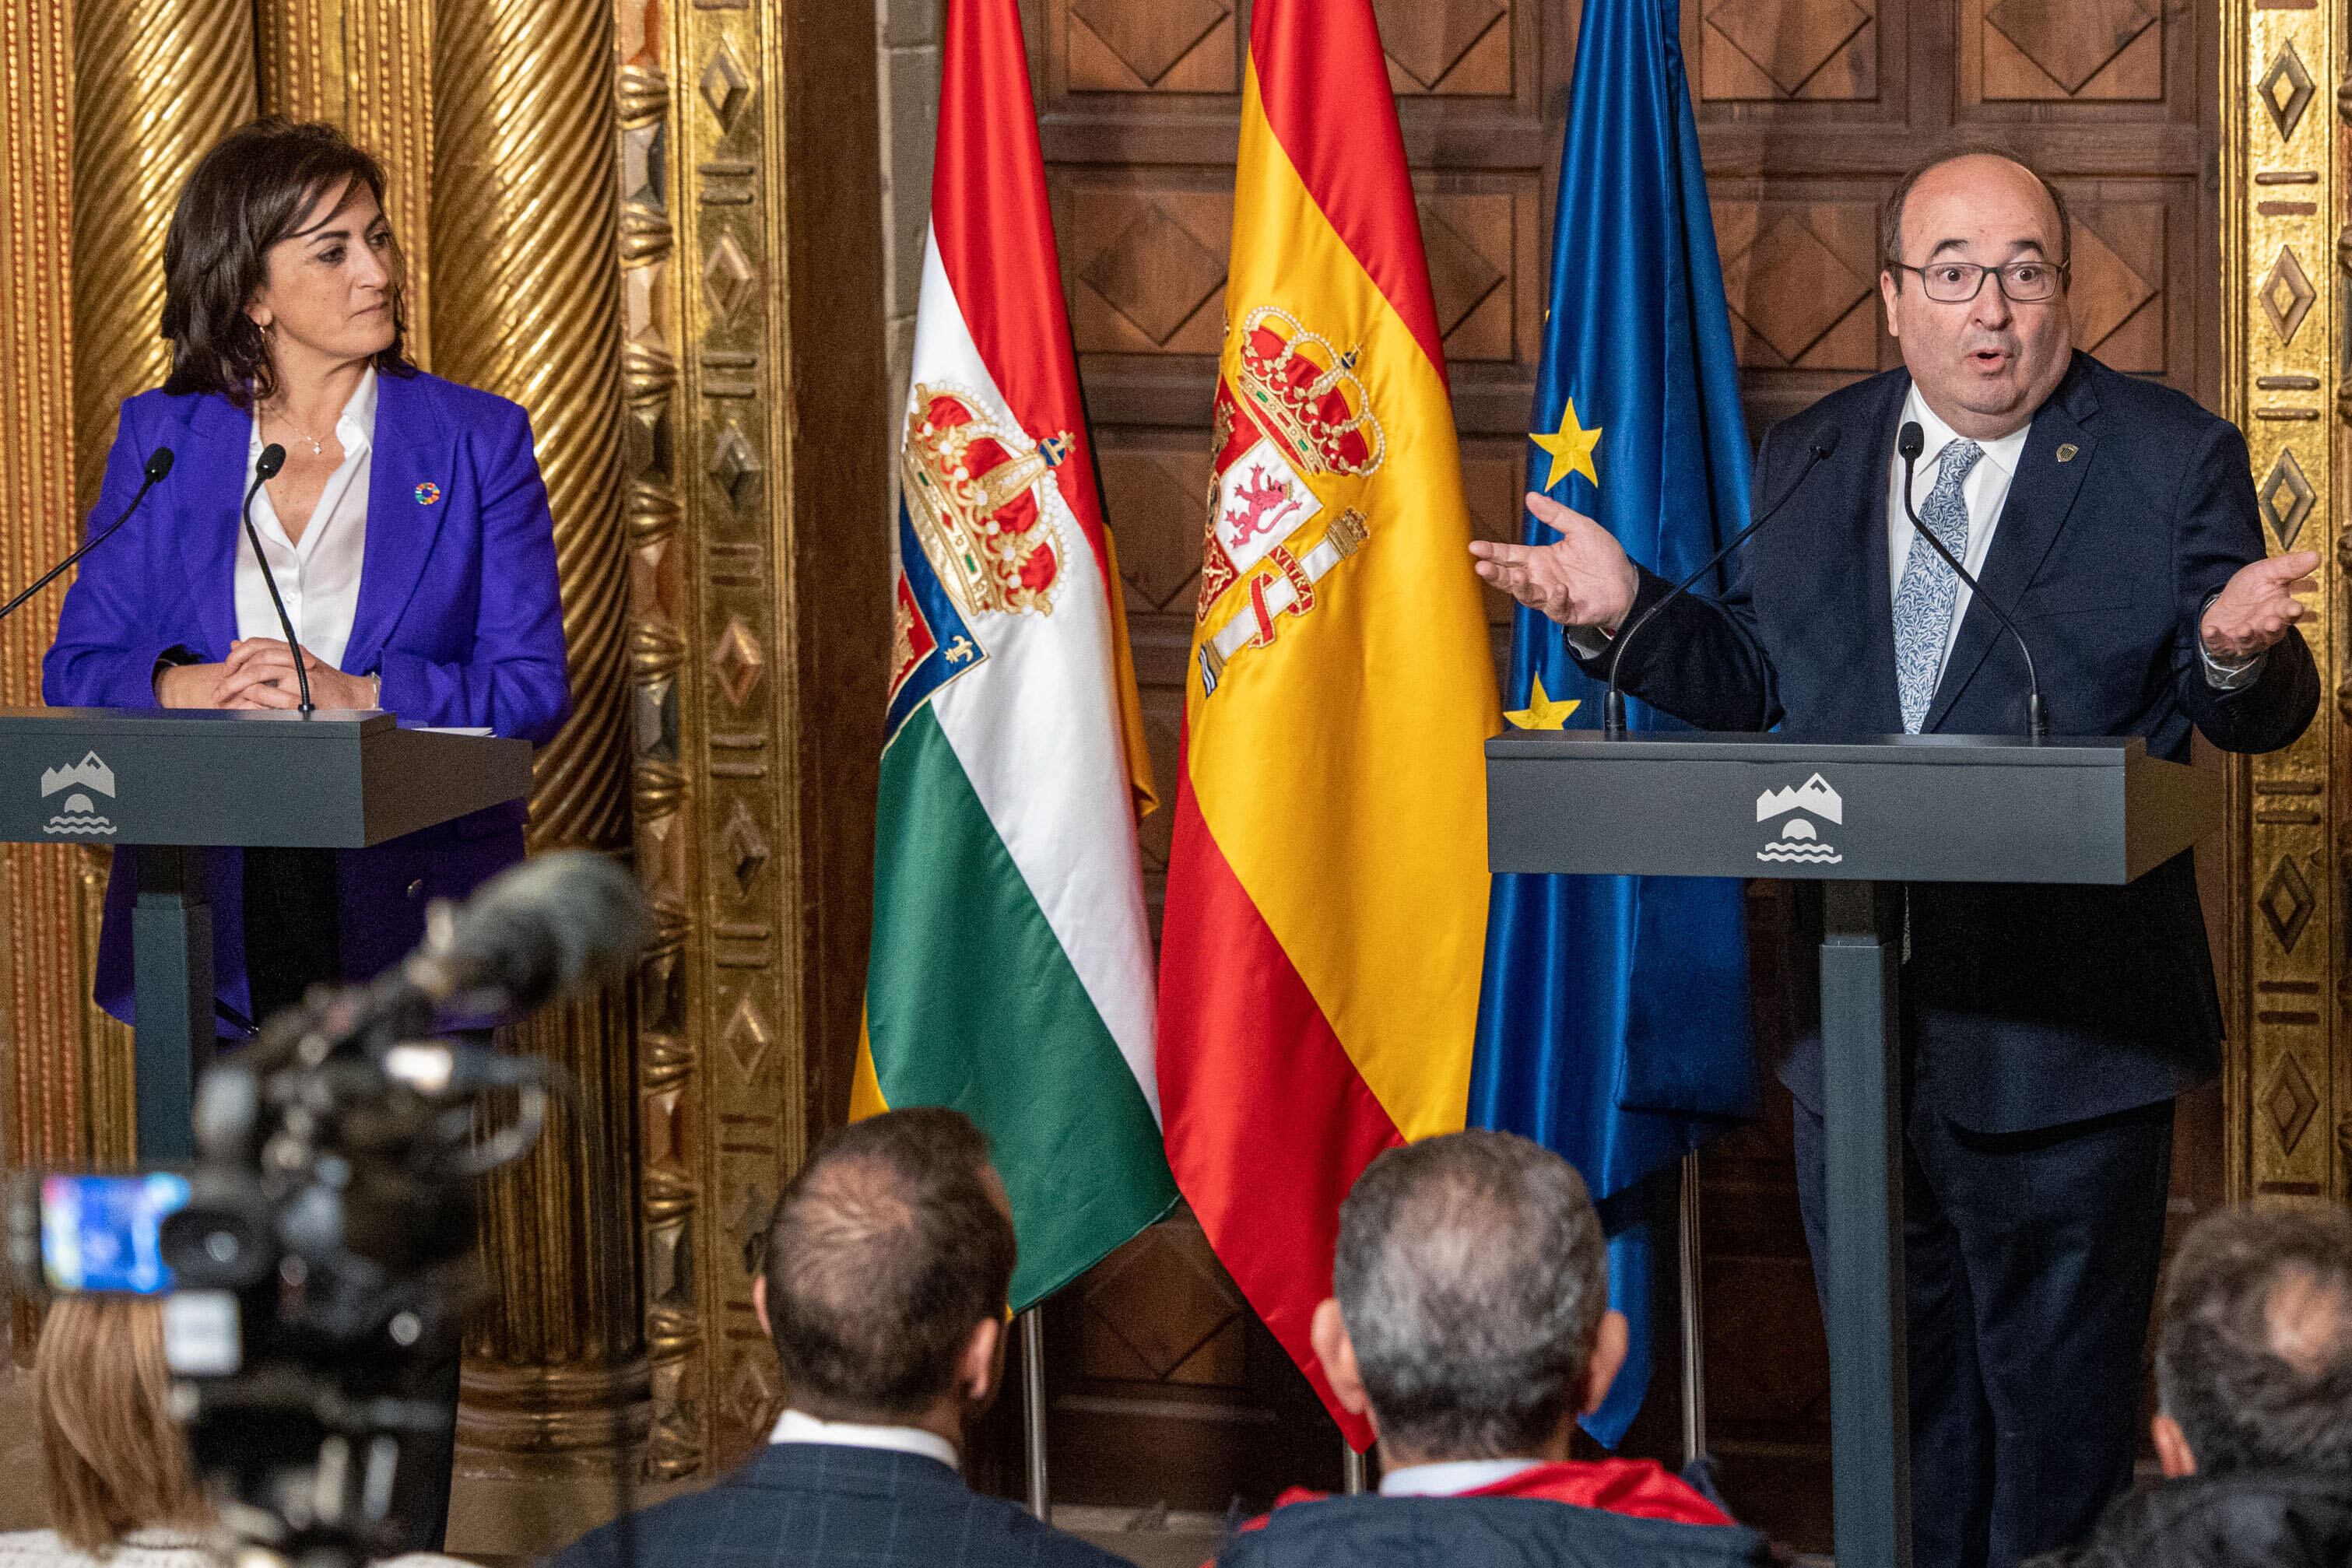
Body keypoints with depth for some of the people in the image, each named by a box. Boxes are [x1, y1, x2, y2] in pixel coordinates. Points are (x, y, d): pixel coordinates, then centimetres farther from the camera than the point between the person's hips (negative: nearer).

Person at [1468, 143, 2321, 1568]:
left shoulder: (2173, 460, -3)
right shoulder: (1809, 459, 9)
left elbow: (2261, 717, -5)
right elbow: (1756, 676, 14)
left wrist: (2237, 653, -27)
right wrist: (1628, 614, -3)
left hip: (2063, 1033, -4)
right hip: (1852, 1017, 4)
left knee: (2058, 1399, 4)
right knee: (1893, 1394, 16)